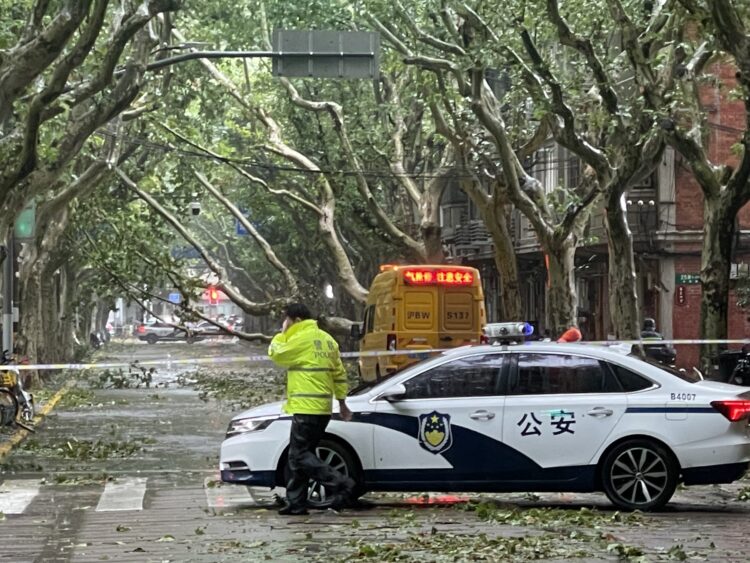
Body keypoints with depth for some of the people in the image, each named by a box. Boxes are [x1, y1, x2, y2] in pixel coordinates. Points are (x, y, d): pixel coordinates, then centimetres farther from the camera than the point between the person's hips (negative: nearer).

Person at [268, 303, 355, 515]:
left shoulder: (301, 339, -11)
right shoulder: (327, 339, 16)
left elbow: (276, 354, -2)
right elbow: (339, 373, 18)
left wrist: (283, 333, 11)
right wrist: (342, 402, 22)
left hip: (306, 408, -9)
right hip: (323, 408, 9)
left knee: (300, 455, -8)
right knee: (299, 455, 13)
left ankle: (340, 484, -16)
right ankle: (296, 503, 12)